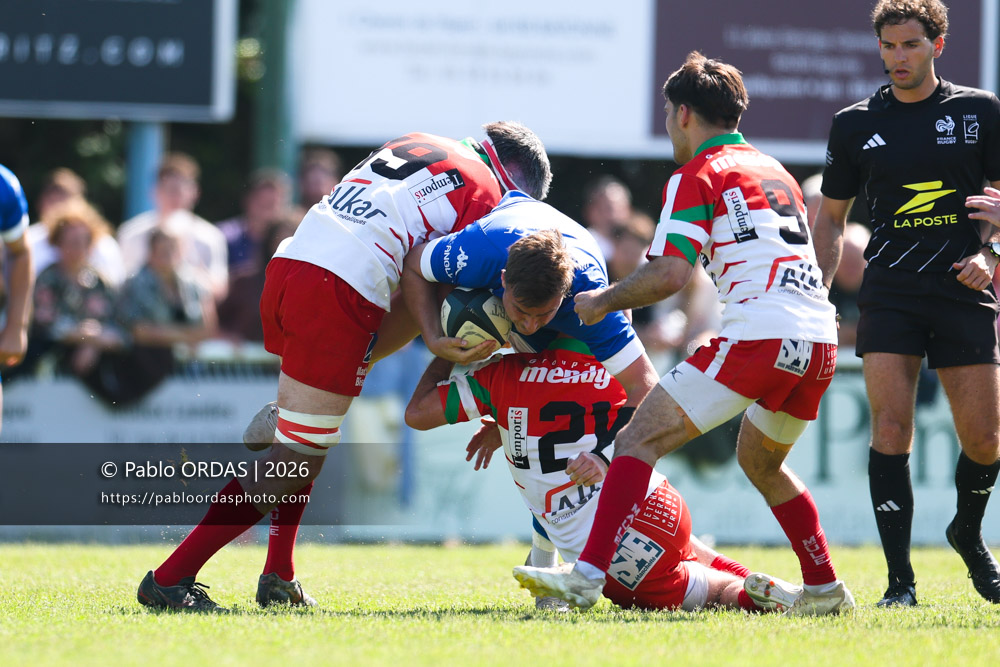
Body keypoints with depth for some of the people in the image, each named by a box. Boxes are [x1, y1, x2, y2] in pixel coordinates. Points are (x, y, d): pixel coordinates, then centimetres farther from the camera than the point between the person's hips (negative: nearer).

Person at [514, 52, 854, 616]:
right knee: (760, 461, 31)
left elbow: (670, 273, -10)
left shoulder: (698, 174, 2)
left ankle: (588, 575, -20)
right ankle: (824, 588, 31)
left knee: (639, 441, -7)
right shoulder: (775, 171, 25)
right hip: (821, 339, 8)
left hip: (760, 332, -8)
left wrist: (603, 301, 5)